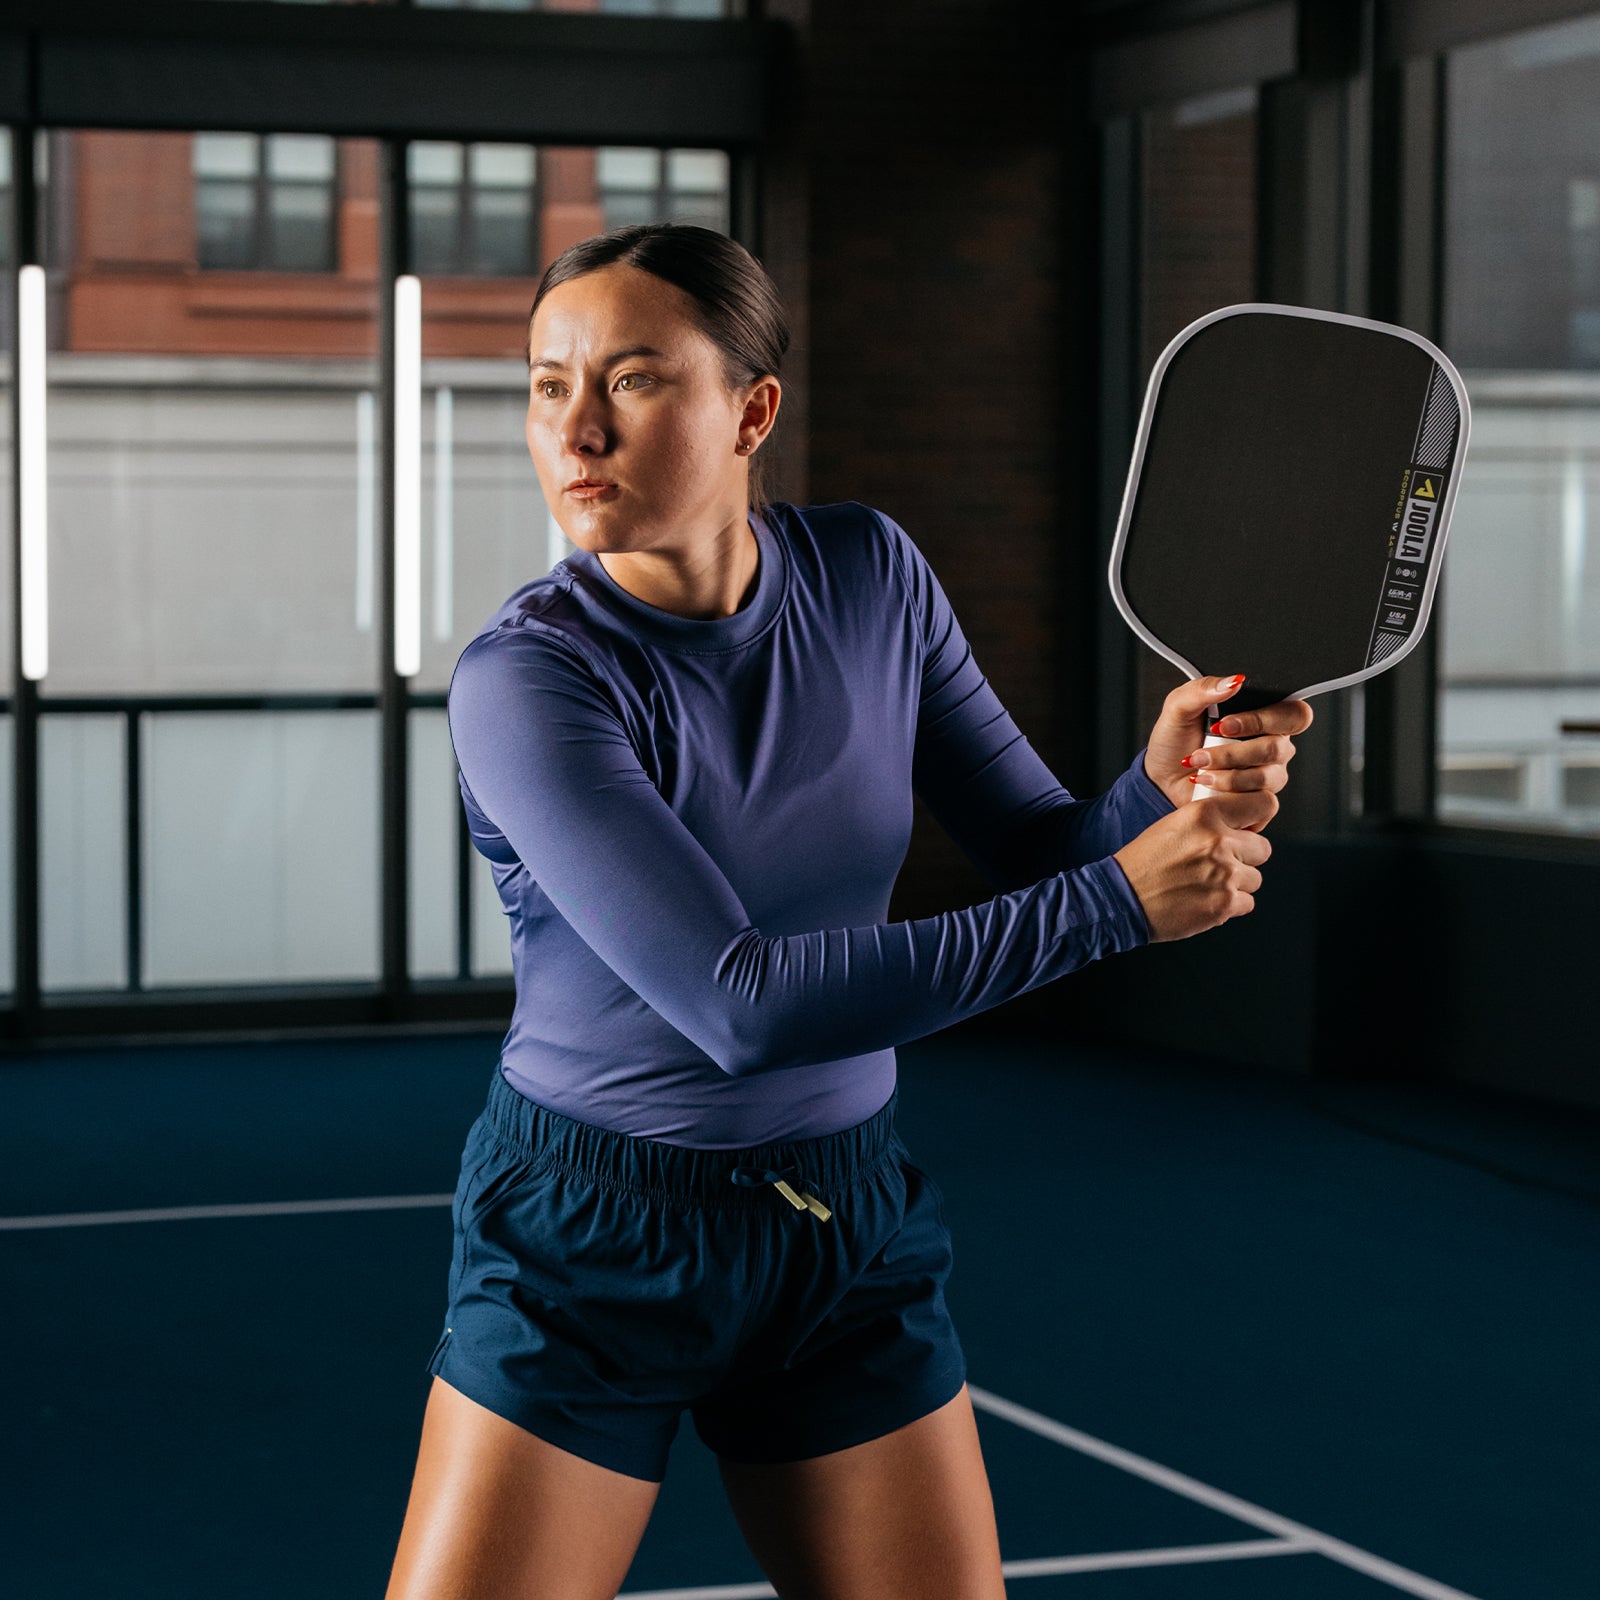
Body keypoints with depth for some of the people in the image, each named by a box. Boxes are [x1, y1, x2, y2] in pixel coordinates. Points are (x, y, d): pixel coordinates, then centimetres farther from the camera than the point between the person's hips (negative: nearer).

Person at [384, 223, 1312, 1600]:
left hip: (849, 1227, 4)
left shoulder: (872, 578, -4)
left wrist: (1166, 790, -22)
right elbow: (744, 1003, -28)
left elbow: (1042, 852, 2)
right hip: (590, 1243, -4)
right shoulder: (525, 678, -20)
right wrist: (1115, 901, -27)